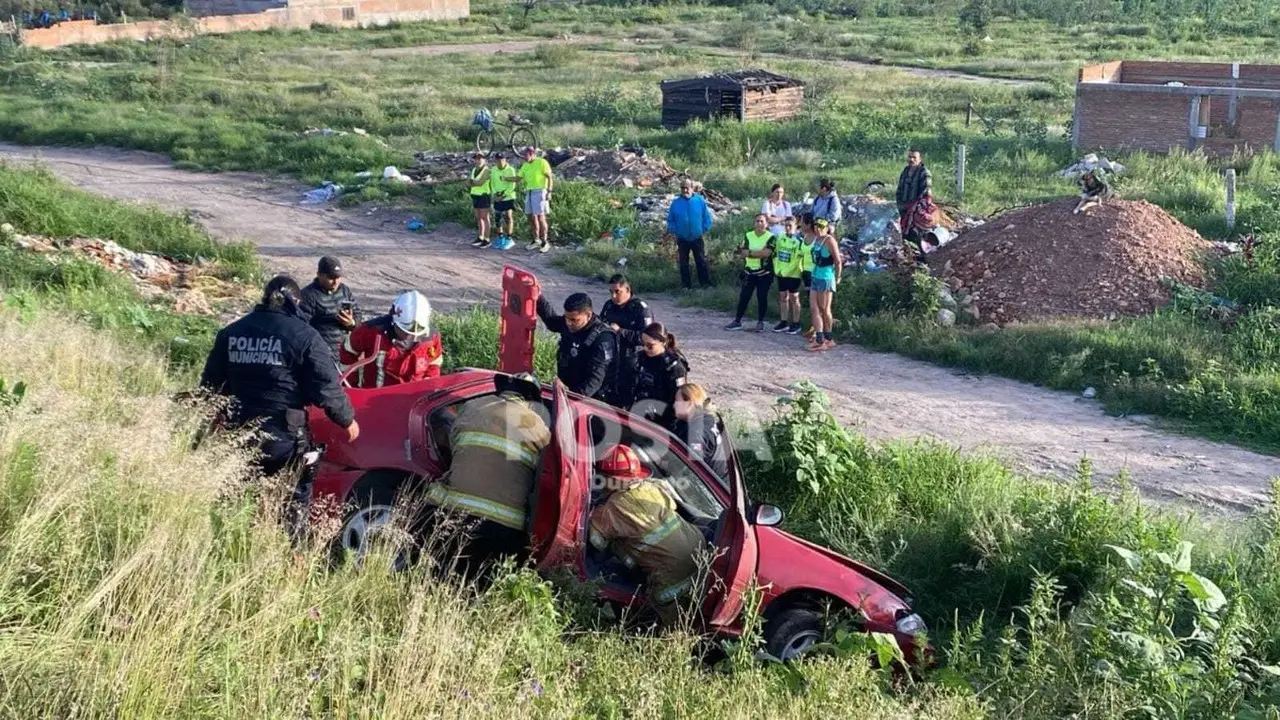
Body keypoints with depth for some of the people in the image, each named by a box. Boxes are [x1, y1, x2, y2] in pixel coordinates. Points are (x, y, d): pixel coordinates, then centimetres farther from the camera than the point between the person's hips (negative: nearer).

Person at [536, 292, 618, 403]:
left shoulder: (603, 339, -23)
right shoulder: (568, 324, 1)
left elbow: (595, 378, -29)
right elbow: (551, 320, 24)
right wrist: (538, 298, 10)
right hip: (566, 392, 8)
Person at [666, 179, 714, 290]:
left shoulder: (700, 201, -7)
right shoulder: (676, 203, -4)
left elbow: (707, 218, 0)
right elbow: (670, 220, 5)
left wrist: (704, 229, -6)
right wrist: (675, 231, -6)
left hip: (697, 238, -1)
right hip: (682, 239, 1)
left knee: (702, 262, 4)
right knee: (683, 263, 8)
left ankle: (705, 284, 12)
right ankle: (686, 285, 18)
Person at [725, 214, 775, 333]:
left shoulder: (770, 237, -6)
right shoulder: (748, 236, 5)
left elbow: (766, 252, -19)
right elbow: (742, 253, -1)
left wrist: (750, 253, -14)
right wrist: (758, 253, -16)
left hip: (764, 273, -3)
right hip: (749, 272, 3)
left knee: (762, 297, 3)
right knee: (744, 296, 3)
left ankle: (760, 322, 14)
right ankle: (737, 321, 9)